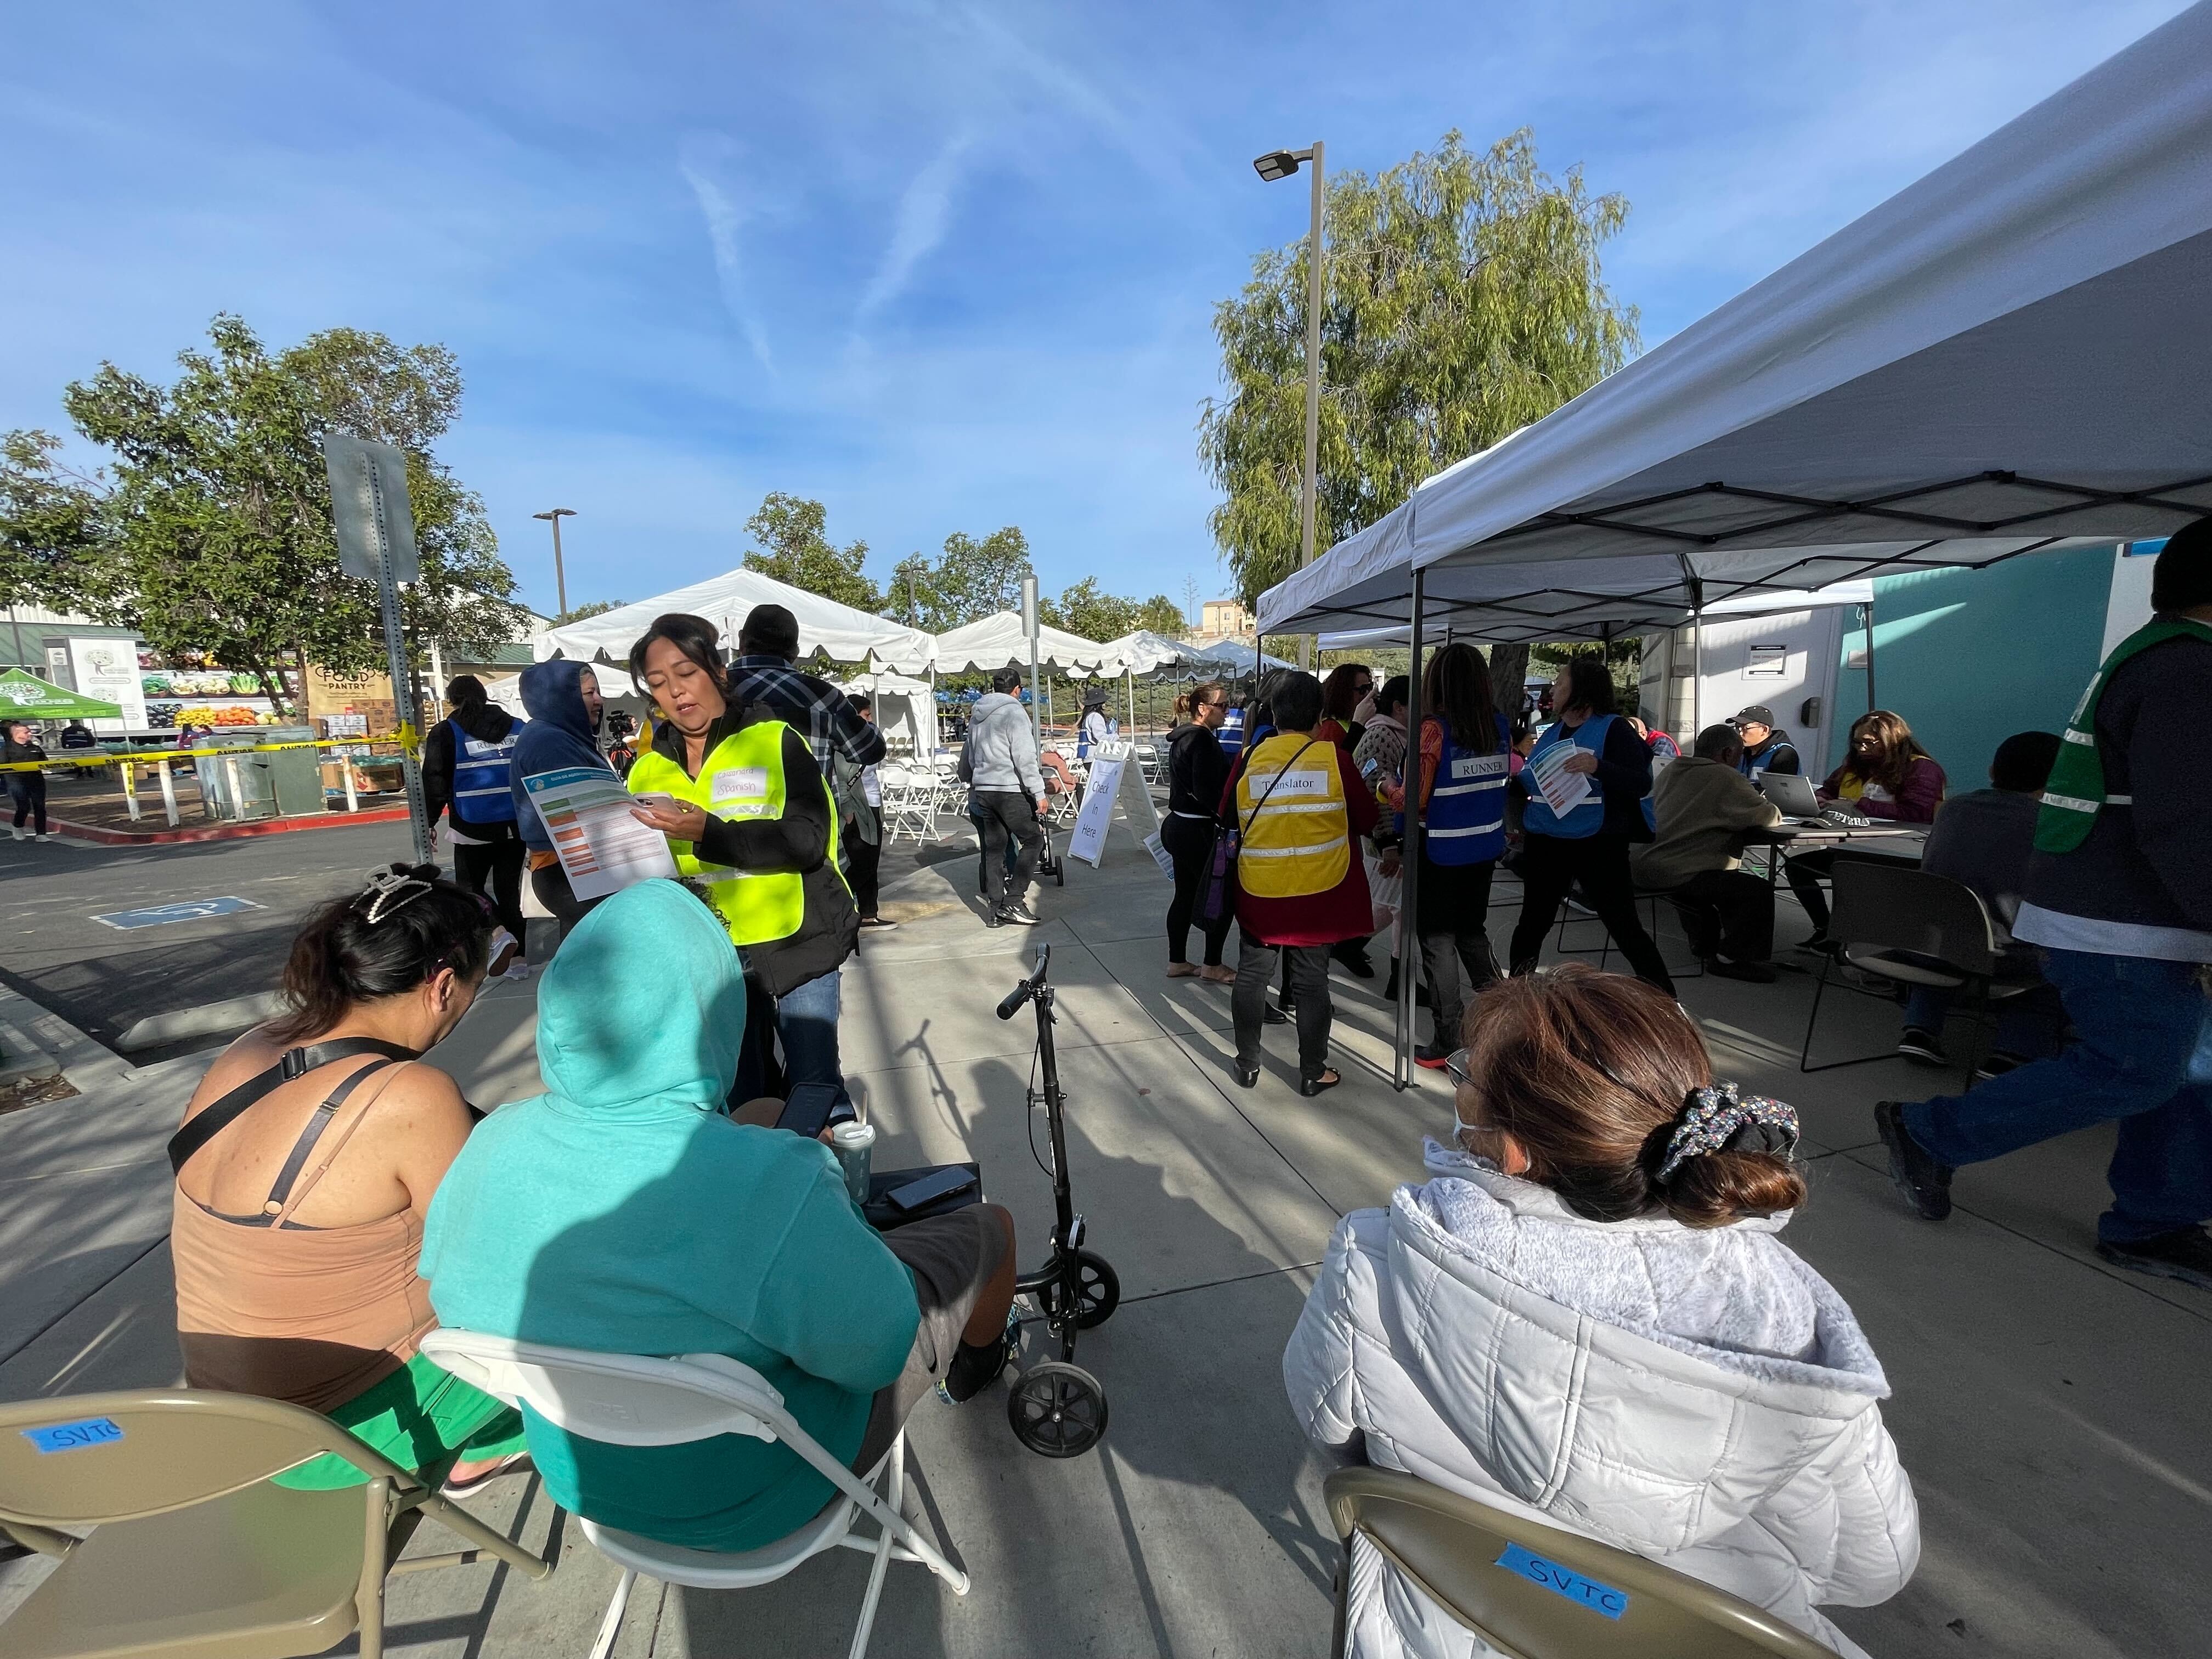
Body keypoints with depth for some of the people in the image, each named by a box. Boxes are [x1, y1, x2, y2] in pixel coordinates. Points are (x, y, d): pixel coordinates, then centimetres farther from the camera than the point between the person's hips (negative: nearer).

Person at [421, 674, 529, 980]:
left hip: (473, 829, -3)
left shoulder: (445, 733, -2)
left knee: (470, 889, 11)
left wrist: (428, 823, 2)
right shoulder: (518, 727, 8)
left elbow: (435, 783, -6)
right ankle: (519, 957, 9)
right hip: (517, 827, 4)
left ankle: (496, 935, -15)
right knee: (509, 890, 11)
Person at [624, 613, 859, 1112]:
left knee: (816, 1087, 1)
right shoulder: (649, 770, 9)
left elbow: (808, 838, -18)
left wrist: (708, 832, -28)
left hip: (795, 948, -4)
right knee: (738, 1099, 12)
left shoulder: (775, 740, -5)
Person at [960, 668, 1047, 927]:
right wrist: (1039, 792, -14)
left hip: (983, 790, 8)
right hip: (1010, 789, -8)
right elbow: (1025, 758, -16)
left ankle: (994, 910, 12)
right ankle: (1013, 901, -6)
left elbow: (968, 756, 27)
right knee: (1033, 840, 0)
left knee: (994, 848, 11)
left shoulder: (977, 715, 16)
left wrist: (969, 780, 42)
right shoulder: (1014, 712, -9)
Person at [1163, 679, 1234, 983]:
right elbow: (1207, 793, -24)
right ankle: (1212, 966, 11)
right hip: (1199, 831, -10)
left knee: (1185, 895, 15)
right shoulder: (1202, 740, -18)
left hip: (1179, 825, 10)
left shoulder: (1182, 737, 13)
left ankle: (1177, 962, 23)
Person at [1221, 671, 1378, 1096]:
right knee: (1311, 982, 10)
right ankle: (1313, 1073, 22)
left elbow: (1228, 818, 6)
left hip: (1258, 889, 1)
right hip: (1318, 890, -1)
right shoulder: (1333, 757, -8)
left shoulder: (1250, 757, -5)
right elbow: (1366, 820, 1)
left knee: (1251, 977, 14)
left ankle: (1248, 1064, 25)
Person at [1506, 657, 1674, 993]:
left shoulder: (1613, 729, -8)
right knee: (1534, 920, 16)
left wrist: (1598, 767, -31)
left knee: (1624, 926, 1)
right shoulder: (1551, 733, 11)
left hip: (1598, 845, -6)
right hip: (1544, 843, 6)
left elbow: (1642, 783, -17)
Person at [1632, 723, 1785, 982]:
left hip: (1641, 864, 10)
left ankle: (1705, 945, 42)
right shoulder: (1726, 778, -10)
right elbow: (1770, 816, -6)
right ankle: (1729, 958, 4)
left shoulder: (1671, 771, 16)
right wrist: (1772, 809, 17)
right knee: (1760, 891, -6)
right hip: (1673, 874, -10)